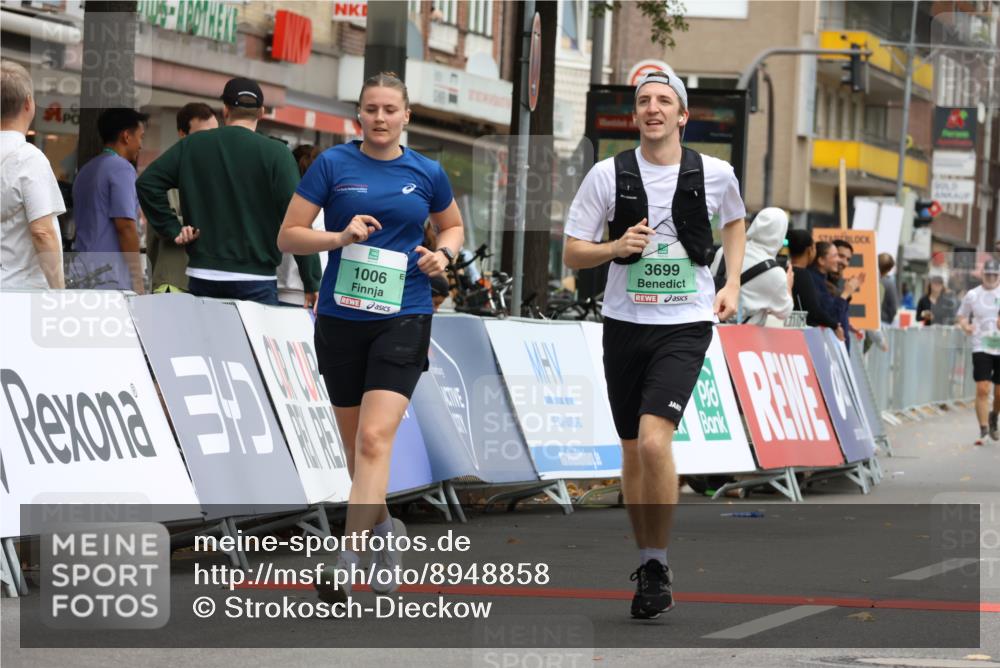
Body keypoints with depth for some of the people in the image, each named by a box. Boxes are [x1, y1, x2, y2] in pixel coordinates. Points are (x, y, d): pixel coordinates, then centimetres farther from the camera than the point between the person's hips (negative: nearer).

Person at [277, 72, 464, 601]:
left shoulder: (427, 173, 4)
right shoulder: (332, 164, 0)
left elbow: (452, 225, 22)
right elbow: (288, 237, -1)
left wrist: (444, 254, 1)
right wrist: (340, 237, -17)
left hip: (403, 319, -2)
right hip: (340, 319, 2)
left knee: (374, 438, -17)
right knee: (354, 441, 12)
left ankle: (346, 566, -23)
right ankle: (383, 529, 39)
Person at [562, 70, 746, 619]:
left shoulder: (715, 174, 0)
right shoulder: (608, 175, -1)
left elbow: (734, 222, 23)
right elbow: (572, 254, 2)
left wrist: (732, 284, 12)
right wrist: (617, 247, -16)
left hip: (685, 326, -2)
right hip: (625, 323, 2)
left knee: (654, 440, -20)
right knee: (632, 450, 9)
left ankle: (658, 566, -9)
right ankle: (646, 559, 27)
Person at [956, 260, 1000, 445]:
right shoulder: (972, 295, 4)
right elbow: (962, 316, 14)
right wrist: (965, 326, -8)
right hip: (981, 347, -1)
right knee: (982, 390, -11)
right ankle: (983, 430, -7)